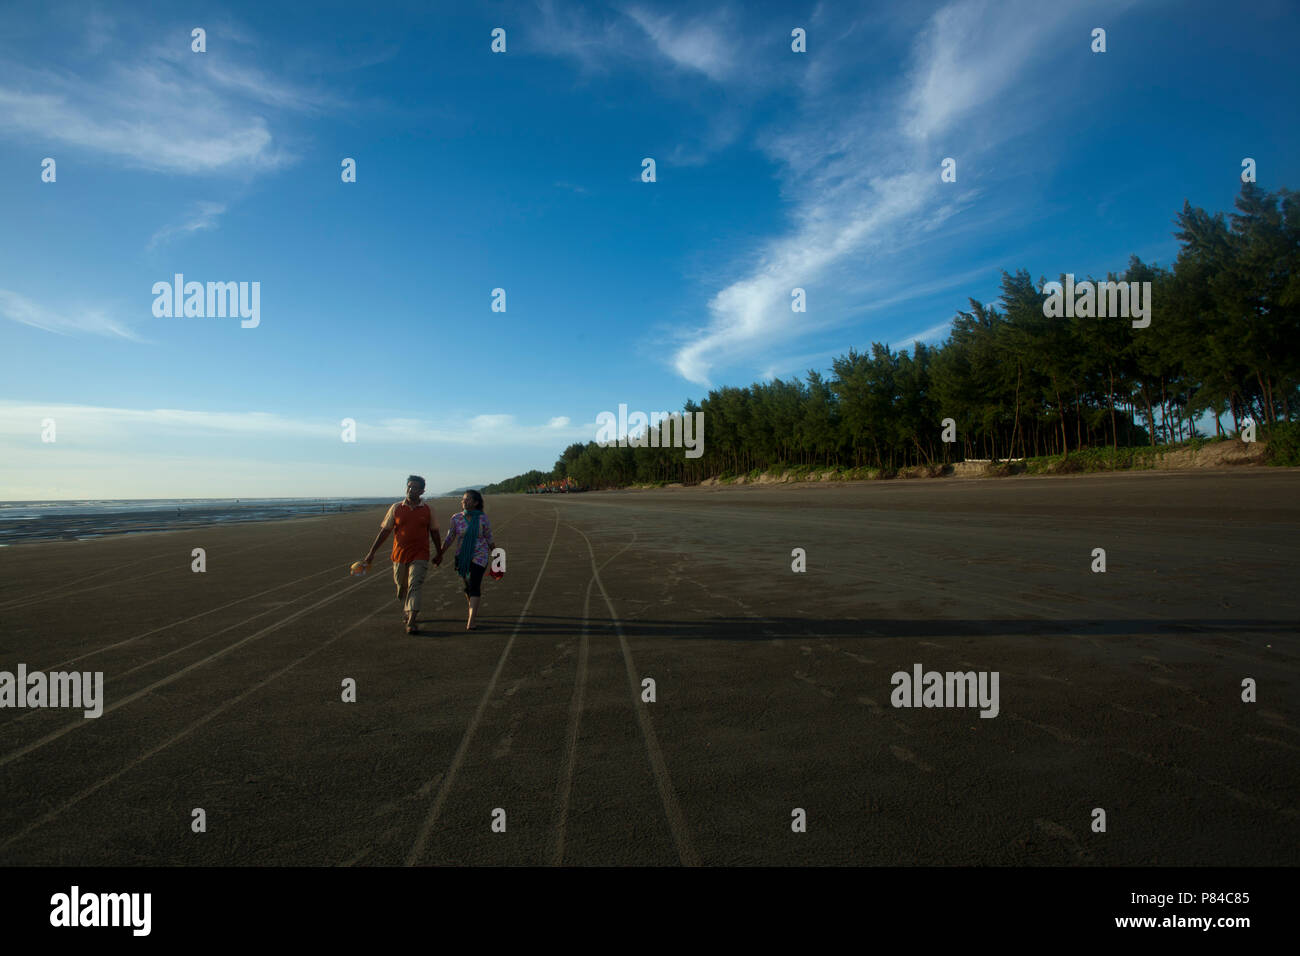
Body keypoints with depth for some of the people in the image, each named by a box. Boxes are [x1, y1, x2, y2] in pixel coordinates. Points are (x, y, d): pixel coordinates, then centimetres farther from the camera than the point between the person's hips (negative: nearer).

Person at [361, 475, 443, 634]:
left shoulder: (427, 509, 2)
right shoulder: (396, 508, 3)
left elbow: (434, 532, 10)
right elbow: (384, 531, 6)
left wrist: (439, 554, 14)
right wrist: (372, 552, 3)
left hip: (419, 557, -2)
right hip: (399, 555, 2)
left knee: (414, 586, -13)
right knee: (402, 588, 14)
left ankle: (411, 622, -16)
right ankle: (406, 614, 37)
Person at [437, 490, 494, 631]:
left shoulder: (482, 518, -7)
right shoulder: (456, 518, -1)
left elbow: (489, 538, 2)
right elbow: (450, 538, 3)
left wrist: (494, 555, 9)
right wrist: (440, 555, -2)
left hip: (480, 556, -3)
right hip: (463, 557, 3)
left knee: (474, 586, -15)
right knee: (468, 586, 16)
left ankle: (471, 622, -19)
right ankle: (473, 610, 43)